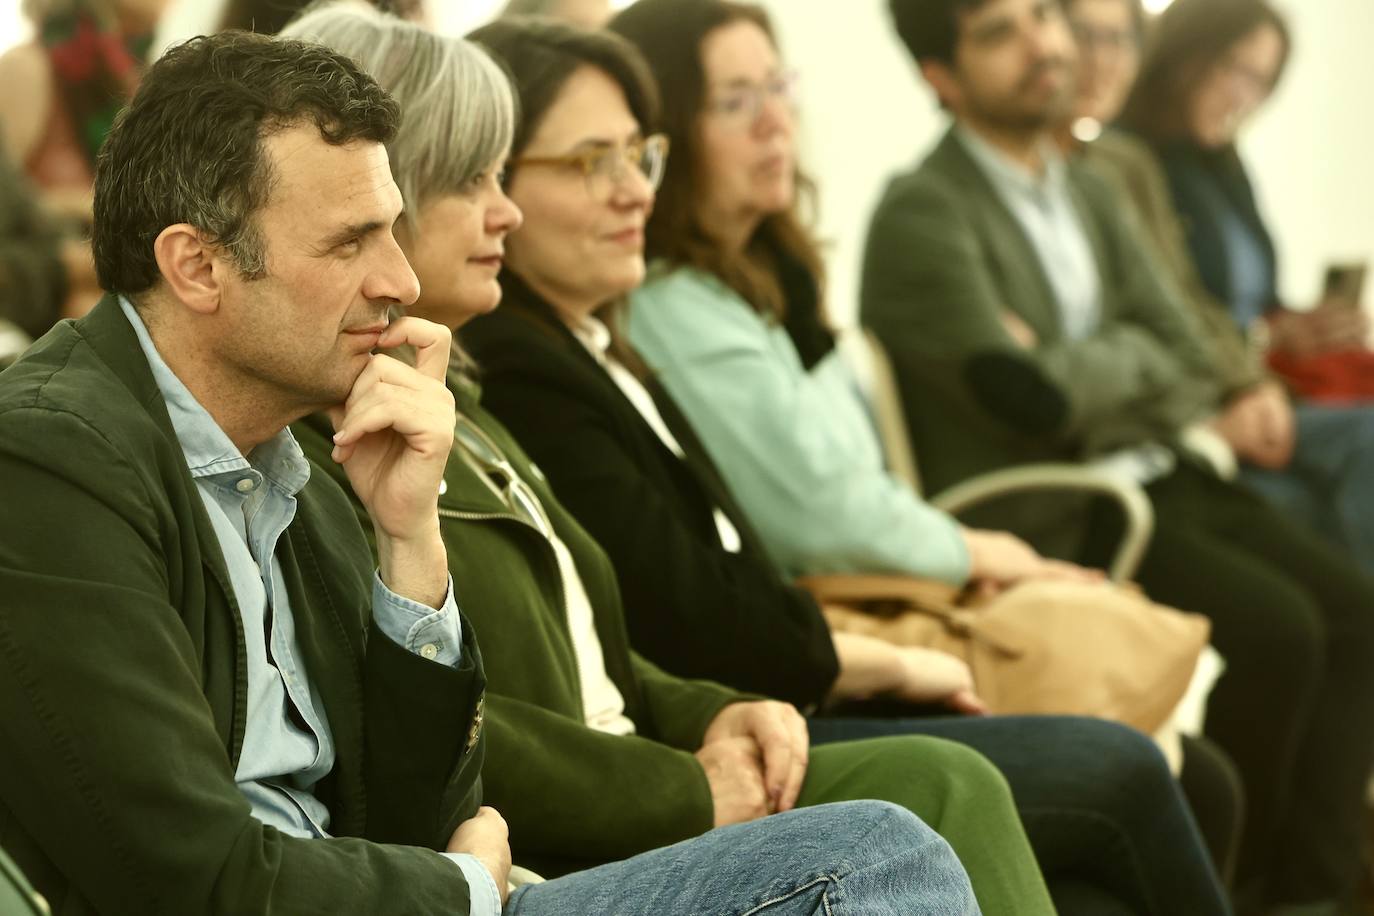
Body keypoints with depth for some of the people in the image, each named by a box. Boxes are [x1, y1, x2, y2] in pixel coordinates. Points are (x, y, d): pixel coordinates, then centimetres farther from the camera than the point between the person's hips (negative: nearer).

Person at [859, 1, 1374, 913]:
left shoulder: (1088, 195, 15)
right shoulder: (923, 215, -10)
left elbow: (1190, 363, 7)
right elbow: (1030, 399, -20)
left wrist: (1076, 369, -9)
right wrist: (1132, 361, -2)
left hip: (1153, 474, 8)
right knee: (1276, 629, -23)